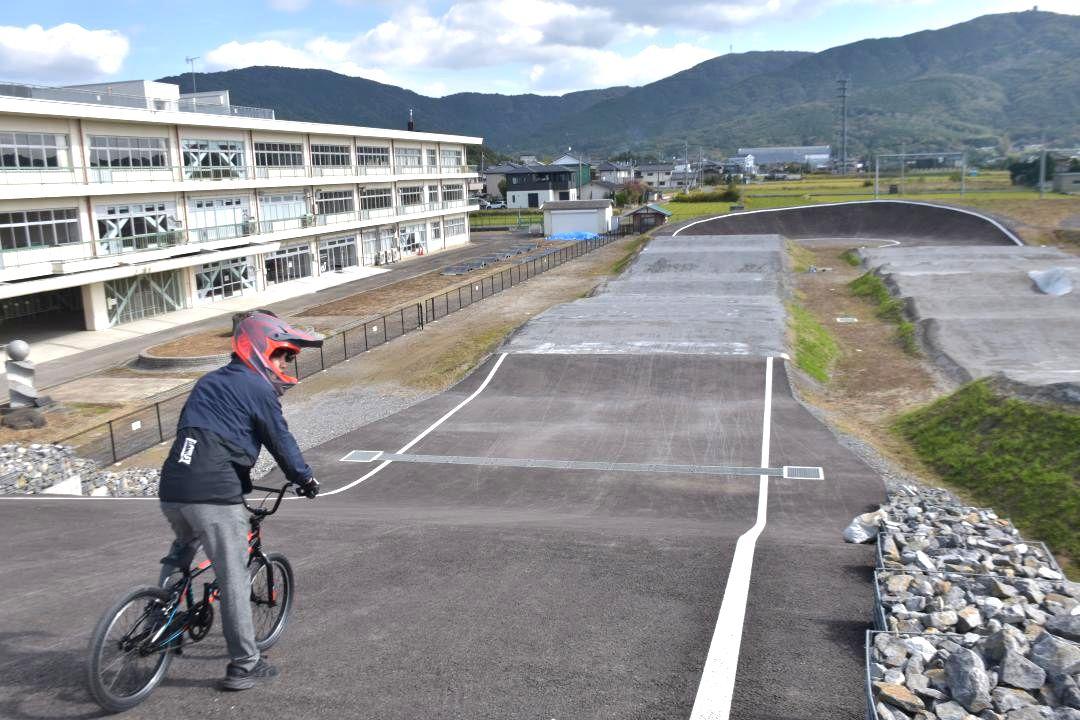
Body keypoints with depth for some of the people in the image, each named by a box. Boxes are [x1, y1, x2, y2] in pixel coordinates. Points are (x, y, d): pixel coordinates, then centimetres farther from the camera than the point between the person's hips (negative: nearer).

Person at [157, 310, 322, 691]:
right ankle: (244, 666, 11)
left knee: (183, 546, 37)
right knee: (234, 580, 3)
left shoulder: (208, 382, 22)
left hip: (172, 489, 7)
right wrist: (306, 479, 17)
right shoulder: (258, 389, -1)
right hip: (215, 494, -7)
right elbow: (281, 441, 1)